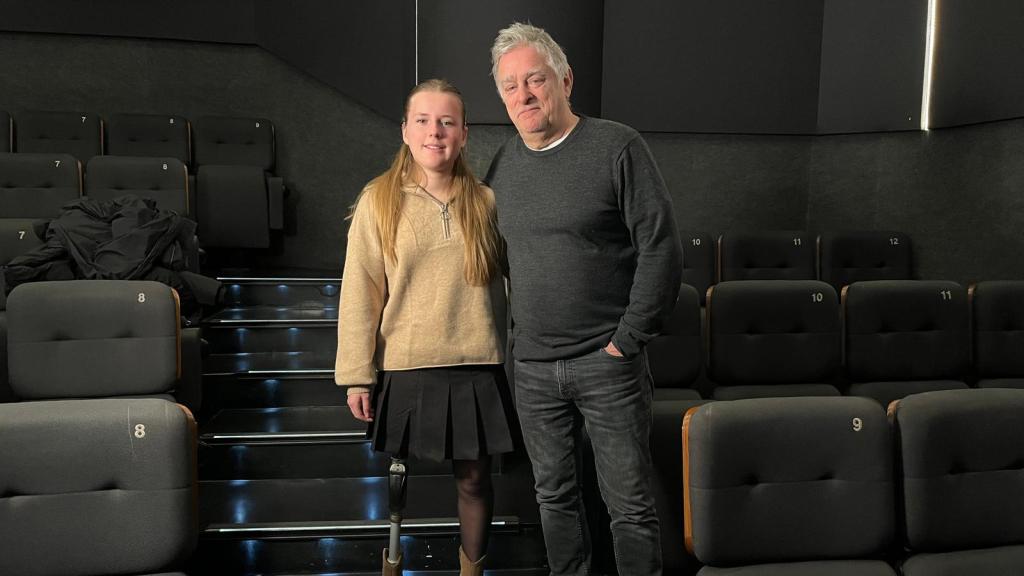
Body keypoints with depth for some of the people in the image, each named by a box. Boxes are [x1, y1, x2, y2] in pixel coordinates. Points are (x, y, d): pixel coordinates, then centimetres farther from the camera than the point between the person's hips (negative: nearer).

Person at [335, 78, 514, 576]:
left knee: (473, 478, 11)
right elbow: (360, 294, -4)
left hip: (474, 367, 2)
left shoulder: (484, 202, 3)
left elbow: (502, 283, 10)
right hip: (405, 367, -1)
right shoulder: (379, 202, -3)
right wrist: (357, 375, -5)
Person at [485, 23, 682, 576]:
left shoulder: (617, 147, -7)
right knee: (554, 495, 16)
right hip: (531, 367, 5)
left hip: (607, 363, -5)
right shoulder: (503, 163, 8)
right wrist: (515, 338, 10)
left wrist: (628, 339, -11)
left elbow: (661, 250, -10)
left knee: (629, 504, 4)